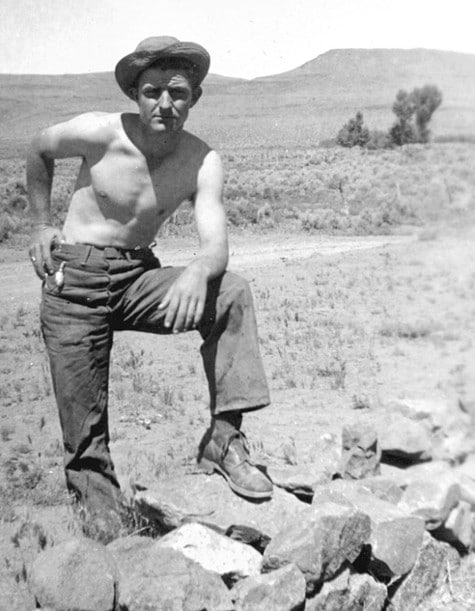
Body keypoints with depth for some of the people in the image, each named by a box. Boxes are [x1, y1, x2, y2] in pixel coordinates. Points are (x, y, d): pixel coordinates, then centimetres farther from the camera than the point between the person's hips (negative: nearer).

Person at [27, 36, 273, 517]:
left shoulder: (202, 162, -10)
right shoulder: (99, 133, -14)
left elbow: (216, 247, -18)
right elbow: (38, 150, 7)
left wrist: (197, 272, -41)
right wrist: (40, 224, 7)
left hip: (138, 278, 2)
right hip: (73, 280, -2)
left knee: (231, 293, -23)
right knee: (86, 431, -2)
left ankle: (224, 437, -18)